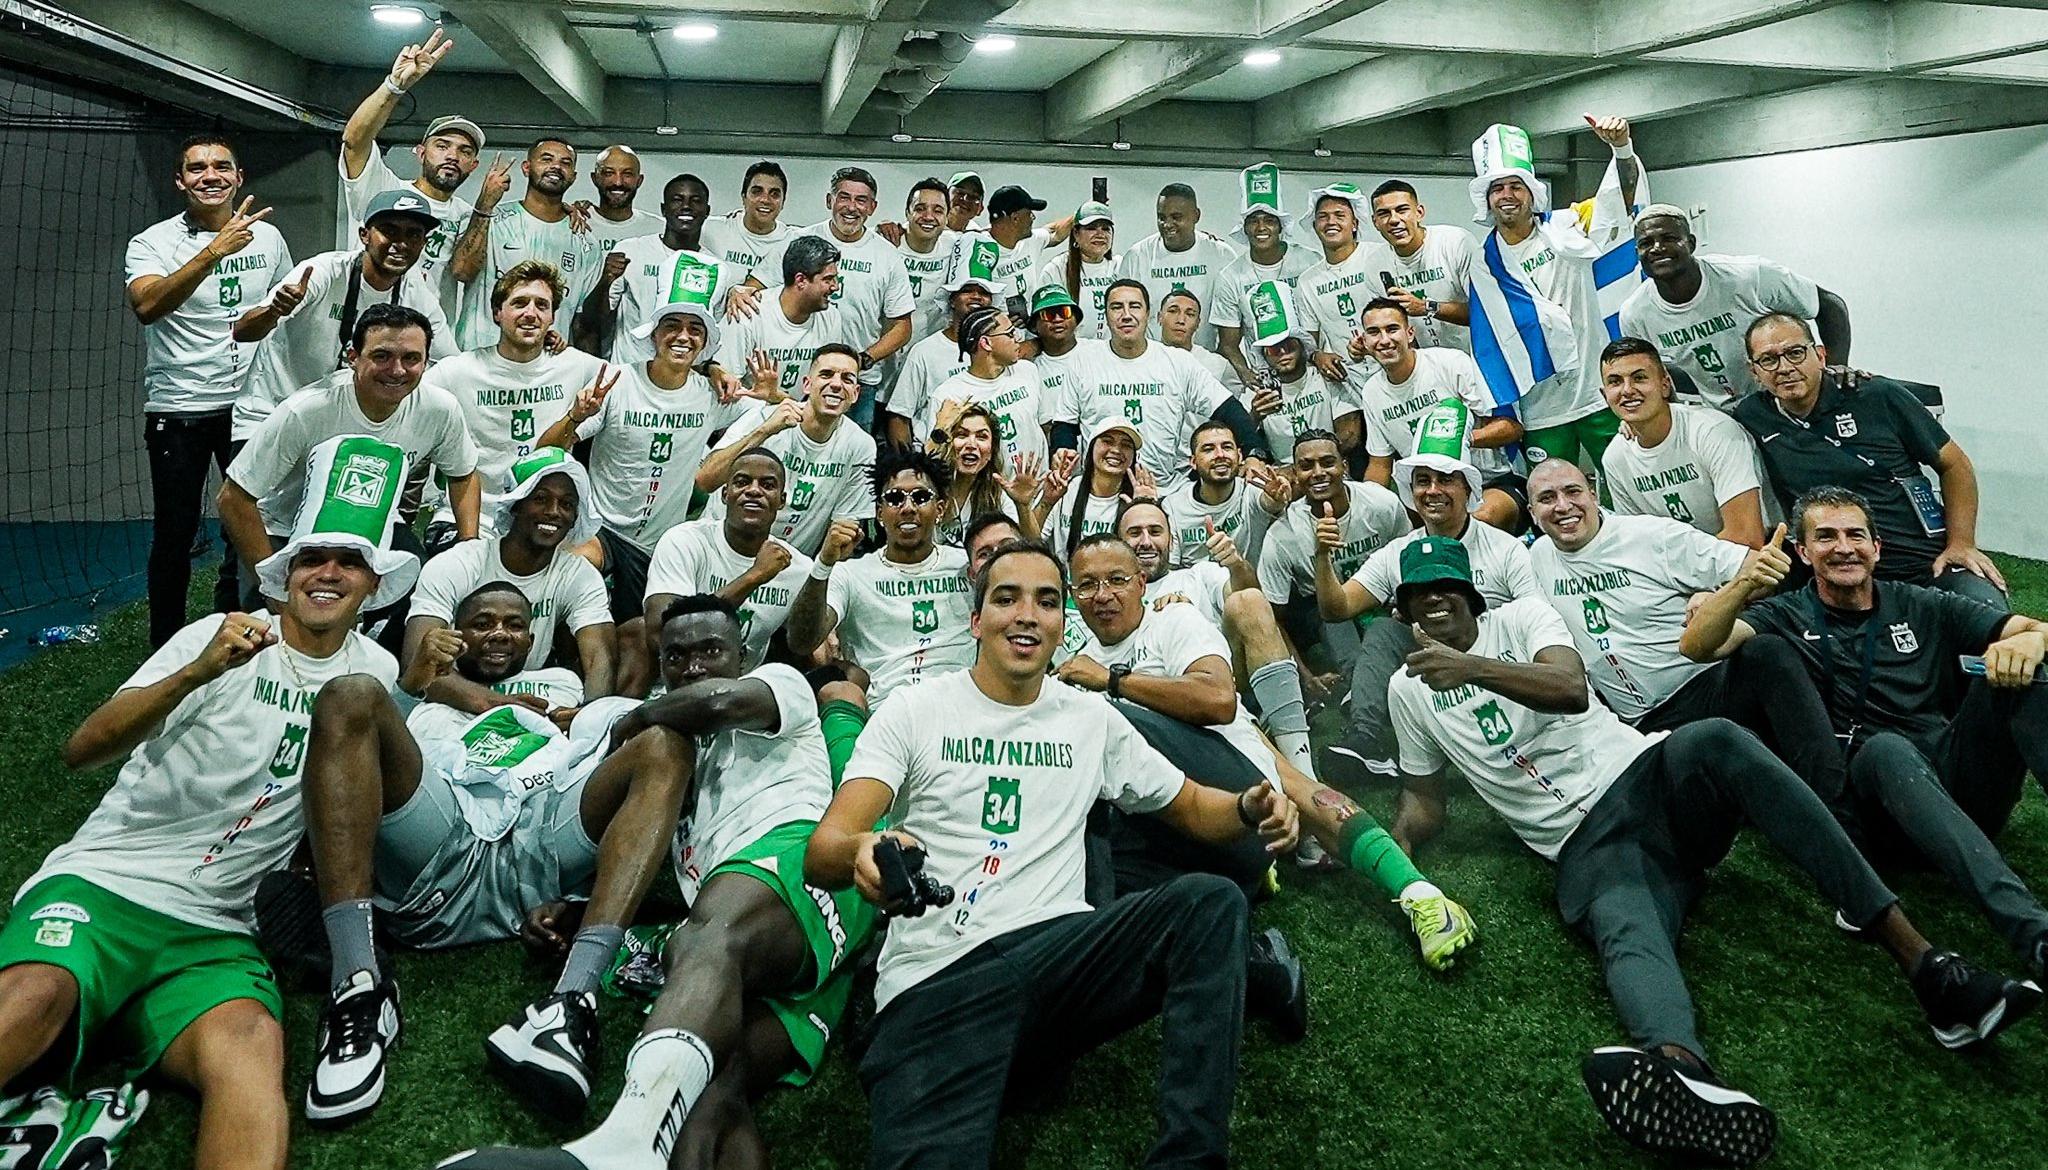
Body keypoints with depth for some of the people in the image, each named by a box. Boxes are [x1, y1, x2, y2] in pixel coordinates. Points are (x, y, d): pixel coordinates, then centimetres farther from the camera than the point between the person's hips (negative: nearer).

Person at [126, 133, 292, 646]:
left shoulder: (267, 236, 4)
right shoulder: (152, 243, -8)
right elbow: (147, 306, -29)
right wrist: (216, 250, -37)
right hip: (178, 410, -3)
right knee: (175, 532, 4)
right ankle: (165, 647, 18)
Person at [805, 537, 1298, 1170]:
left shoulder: (1091, 719, 16)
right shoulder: (916, 712, 5)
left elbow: (1192, 808, 22)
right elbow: (822, 850, -5)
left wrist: (1250, 808, -3)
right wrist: (862, 853, -31)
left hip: (1059, 951, 4)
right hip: (934, 976, -4)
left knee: (1211, 901, -24)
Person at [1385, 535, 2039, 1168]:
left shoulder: (1519, 617, 9)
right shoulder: (1409, 689, 16)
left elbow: (1571, 688, -10)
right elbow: (1424, 798, 19)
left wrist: (1472, 668, -18)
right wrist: (1395, 845, -1)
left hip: (1644, 775, 0)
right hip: (1587, 846, 0)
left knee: (1714, 743, -36)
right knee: (1625, 932, -34)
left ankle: (1920, 960, -39)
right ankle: (1687, 1080, -71)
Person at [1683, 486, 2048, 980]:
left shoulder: (1921, 608, 21)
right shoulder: (1785, 617, 13)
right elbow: (1696, 646, -6)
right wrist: (1743, 586, -26)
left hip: (1967, 789, 3)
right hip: (1878, 800, -3)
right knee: (1886, 748, -36)